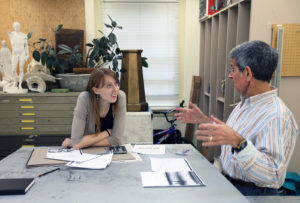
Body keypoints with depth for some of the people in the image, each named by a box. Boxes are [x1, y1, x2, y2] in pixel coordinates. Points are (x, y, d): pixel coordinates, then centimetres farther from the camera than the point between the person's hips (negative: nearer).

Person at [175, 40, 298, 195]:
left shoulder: (277, 116, -21)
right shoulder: (245, 103, 9)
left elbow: (273, 175, -27)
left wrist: (238, 142, -37)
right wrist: (204, 121, 14)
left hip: (250, 193, -7)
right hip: (225, 183, 8)